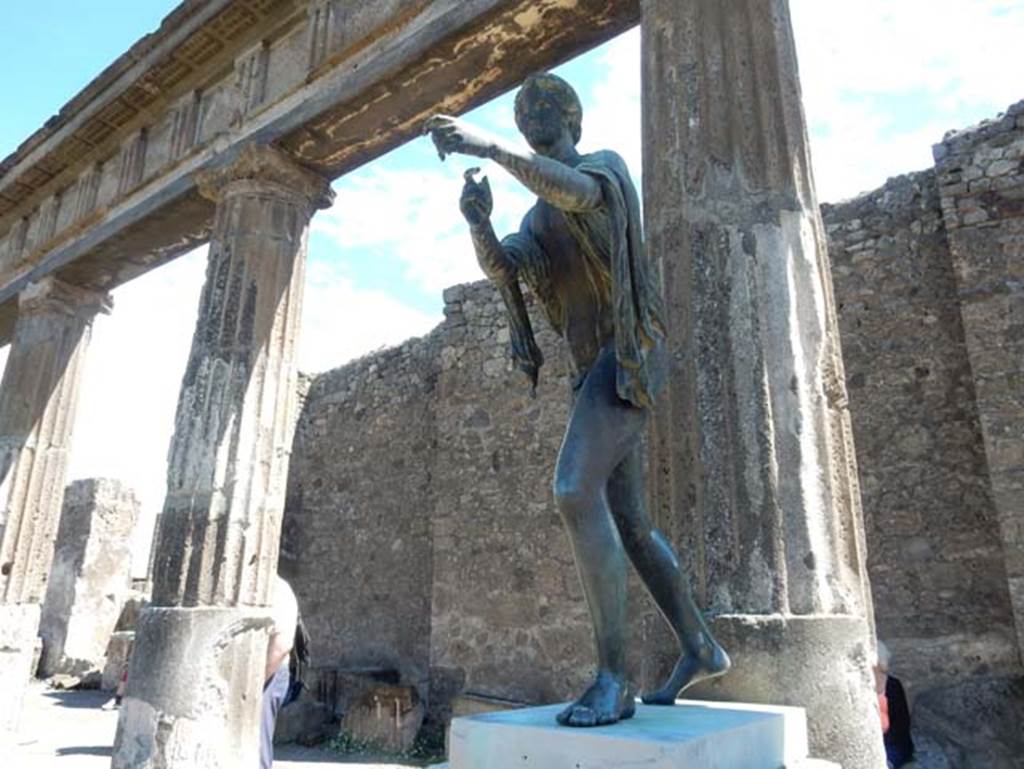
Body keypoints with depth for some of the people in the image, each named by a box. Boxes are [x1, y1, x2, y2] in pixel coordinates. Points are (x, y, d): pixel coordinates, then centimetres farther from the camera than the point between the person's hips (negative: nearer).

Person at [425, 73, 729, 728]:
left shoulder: (605, 164, 4)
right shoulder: (540, 216, 26)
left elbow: (577, 190, -25)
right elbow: (501, 269, 4)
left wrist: (489, 146, -37)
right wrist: (477, 222, -18)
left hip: (627, 355, -9)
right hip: (596, 367, 9)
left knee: (575, 492, -24)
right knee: (627, 521, 8)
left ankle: (614, 678, -18)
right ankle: (702, 649, 21)